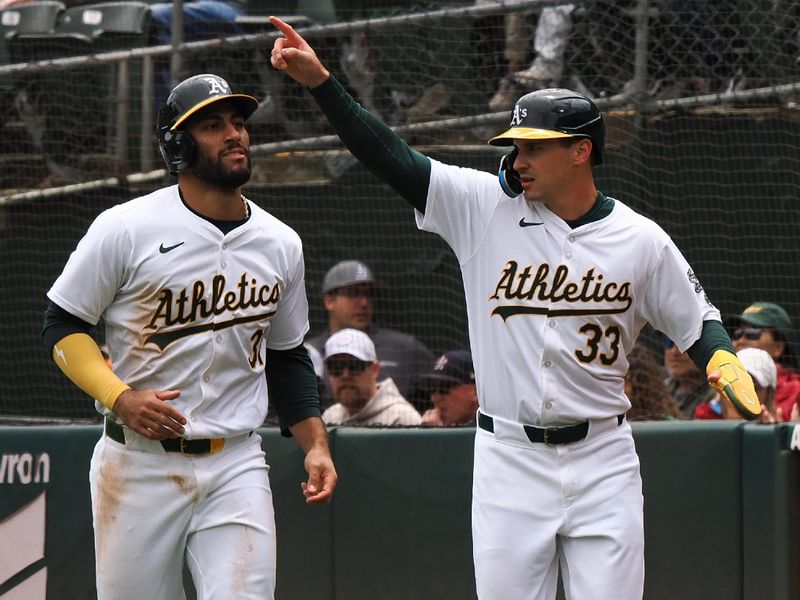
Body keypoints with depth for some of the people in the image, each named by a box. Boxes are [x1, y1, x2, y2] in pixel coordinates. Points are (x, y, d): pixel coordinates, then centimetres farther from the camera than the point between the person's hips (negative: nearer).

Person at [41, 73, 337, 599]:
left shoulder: (281, 244, 8)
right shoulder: (126, 229, -6)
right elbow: (63, 325, -1)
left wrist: (316, 444, 8)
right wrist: (120, 397, -16)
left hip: (236, 466, 3)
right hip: (138, 463, -2)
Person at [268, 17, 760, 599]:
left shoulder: (641, 240, 0)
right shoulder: (486, 207, 0)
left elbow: (696, 320, 9)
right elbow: (390, 155, -4)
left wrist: (725, 362, -13)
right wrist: (320, 81, -13)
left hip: (601, 458, -1)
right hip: (509, 458, 1)